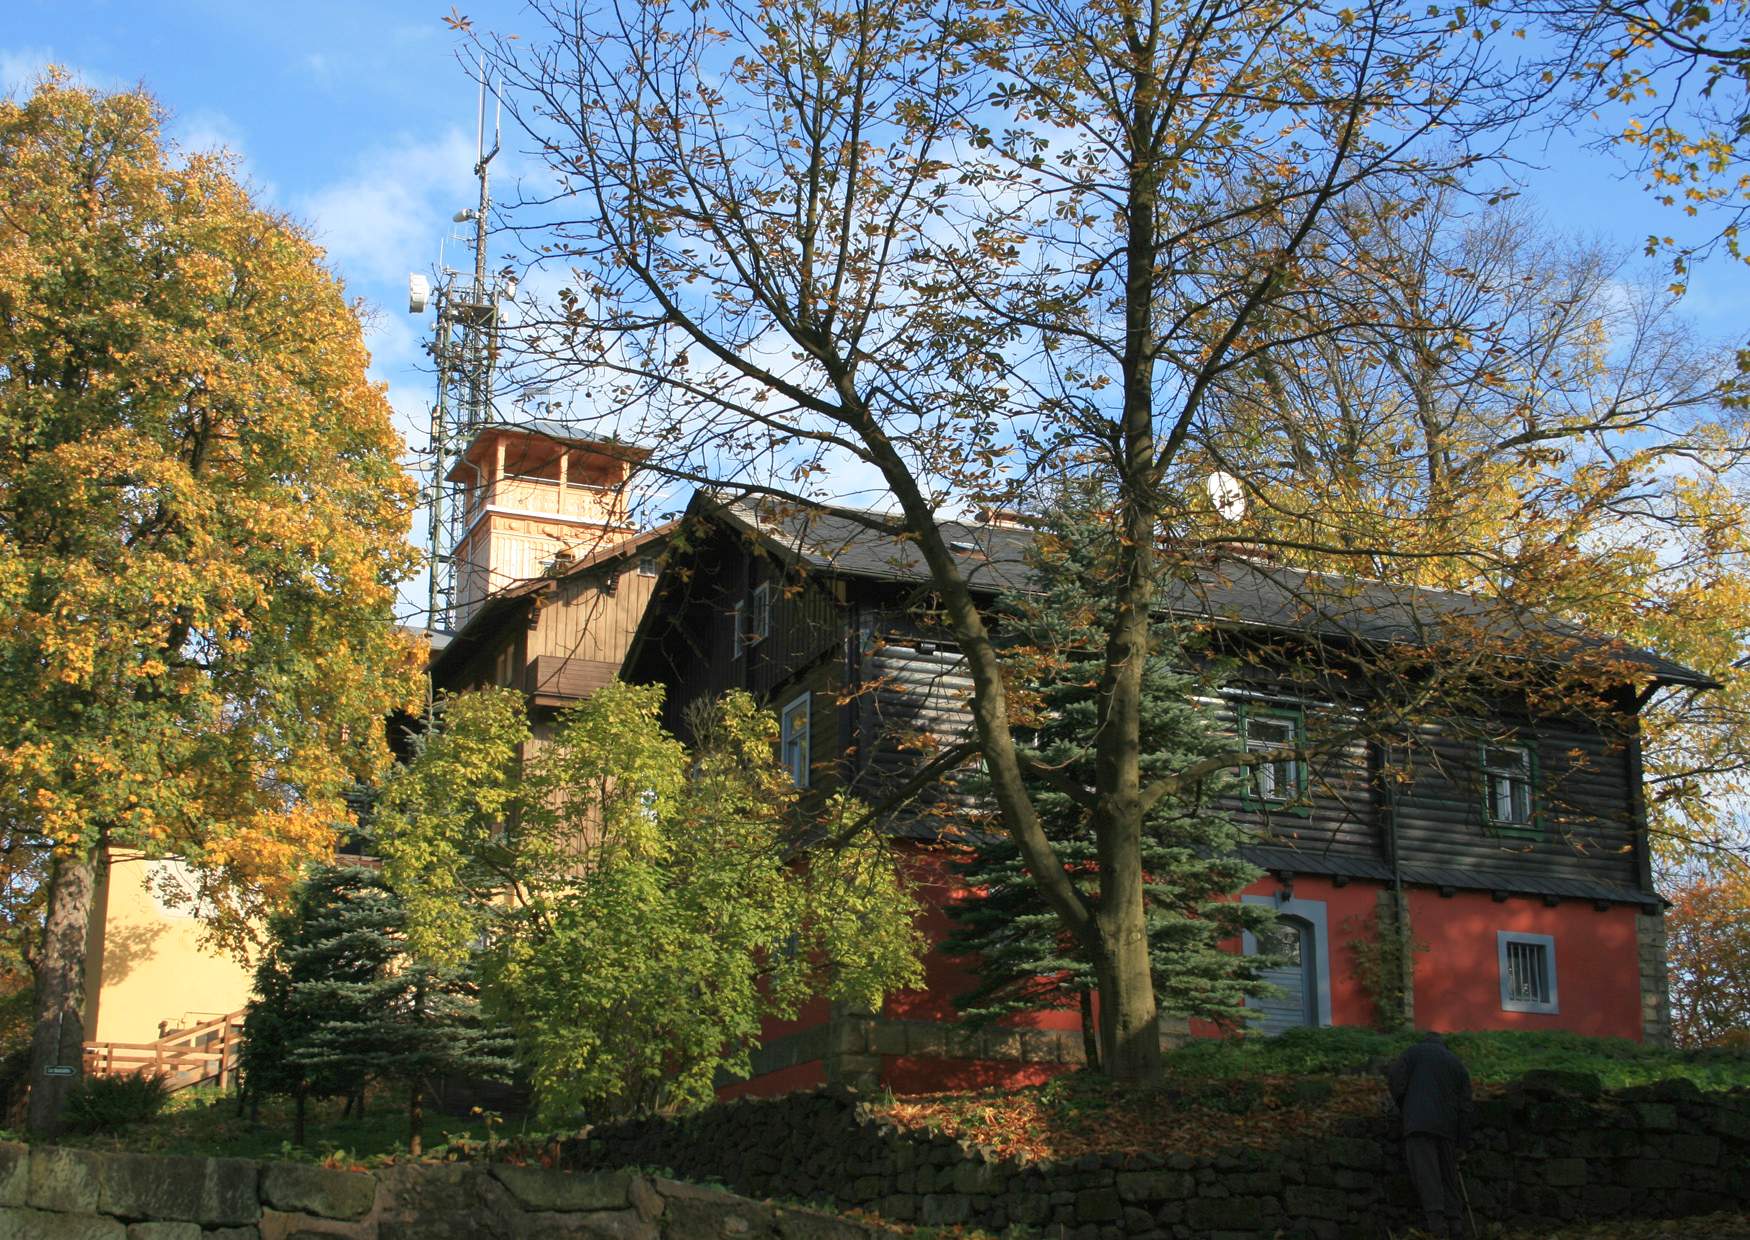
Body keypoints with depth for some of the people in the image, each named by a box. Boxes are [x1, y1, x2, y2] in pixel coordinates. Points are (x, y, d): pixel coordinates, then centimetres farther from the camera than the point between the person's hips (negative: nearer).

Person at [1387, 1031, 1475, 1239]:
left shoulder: (1415, 1052, 11)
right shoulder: (1457, 1063, 21)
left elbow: (1394, 1078, -2)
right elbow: (1465, 1106, 15)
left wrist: (1402, 1108, 14)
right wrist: (1462, 1142, 18)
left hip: (1418, 1121, -4)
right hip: (1447, 1126, 4)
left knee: (1424, 1171, -12)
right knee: (1448, 1173, 12)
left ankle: (1436, 1216, -26)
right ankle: (1455, 1220, 6)